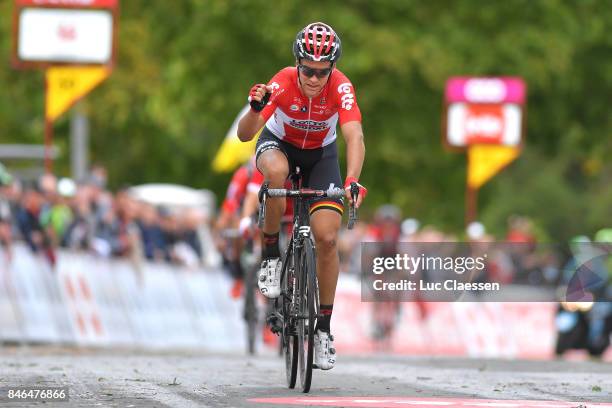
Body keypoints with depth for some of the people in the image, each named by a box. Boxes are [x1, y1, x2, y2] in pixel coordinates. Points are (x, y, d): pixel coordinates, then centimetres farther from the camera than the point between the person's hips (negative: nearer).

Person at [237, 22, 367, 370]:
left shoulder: (340, 87, -30)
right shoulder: (282, 84, -31)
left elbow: (355, 137, -42)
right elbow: (244, 134, -35)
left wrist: (352, 180, -58)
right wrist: (256, 108, -57)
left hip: (320, 153, 1)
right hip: (279, 143, -1)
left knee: (327, 237, -12)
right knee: (276, 172, -39)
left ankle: (324, 327, 3)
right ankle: (271, 255, -17)